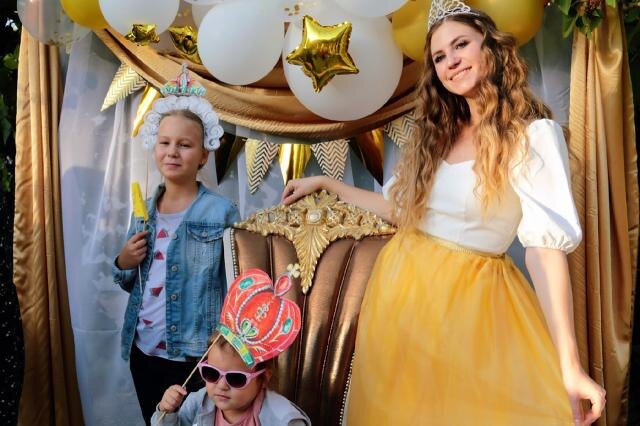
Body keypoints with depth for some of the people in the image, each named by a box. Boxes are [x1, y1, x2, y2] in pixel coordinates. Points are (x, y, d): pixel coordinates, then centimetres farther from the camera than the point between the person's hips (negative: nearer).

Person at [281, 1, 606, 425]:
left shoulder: (533, 135, -11)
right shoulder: (436, 136, 8)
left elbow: (546, 245, -16)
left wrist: (568, 366, -18)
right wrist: (324, 182, 18)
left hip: (469, 299, -5)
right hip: (401, 287, 6)